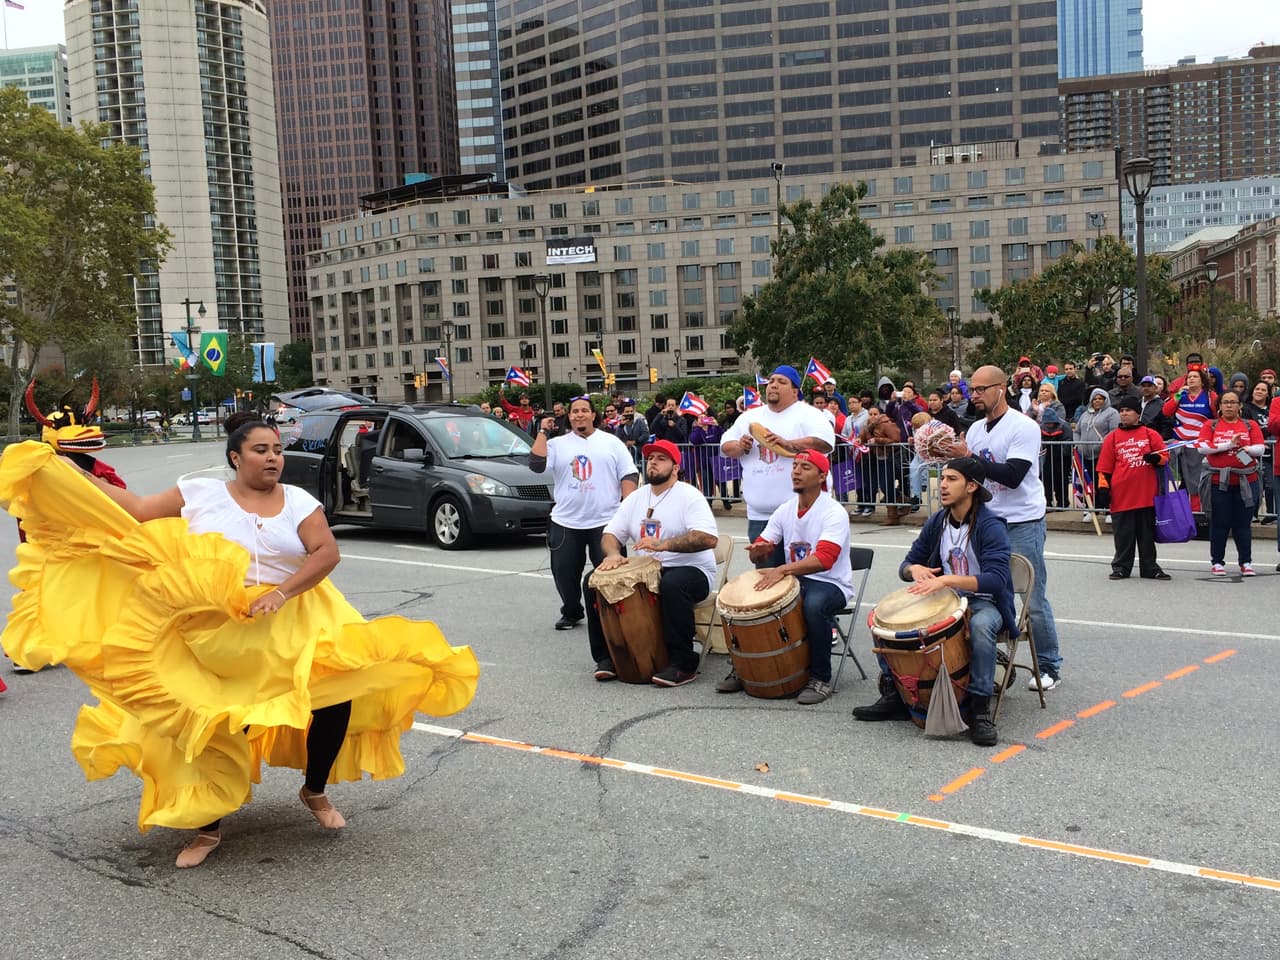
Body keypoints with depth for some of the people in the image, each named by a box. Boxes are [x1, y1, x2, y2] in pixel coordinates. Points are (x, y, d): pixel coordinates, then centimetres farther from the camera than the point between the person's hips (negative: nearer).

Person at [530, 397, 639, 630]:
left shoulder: (612, 442, 7)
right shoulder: (557, 444, 8)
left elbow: (628, 476, 3)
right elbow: (536, 465, -8)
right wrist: (543, 432, -5)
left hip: (605, 522, -1)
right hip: (565, 523, 2)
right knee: (564, 572, 7)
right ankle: (571, 613, 27)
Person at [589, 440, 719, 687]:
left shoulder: (688, 495, -8)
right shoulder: (635, 497, 12)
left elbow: (709, 538, -22)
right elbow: (611, 533, 9)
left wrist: (663, 544, -34)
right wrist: (613, 554, -16)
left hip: (690, 571, -6)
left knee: (672, 584, -39)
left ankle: (683, 665, -26)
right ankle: (608, 656, -1)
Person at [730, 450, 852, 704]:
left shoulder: (834, 513, -14)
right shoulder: (785, 510, 7)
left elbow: (824, 559, -29)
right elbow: (756, 553, 7)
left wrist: (782, 570, -39)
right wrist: (760, 549, -18)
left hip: (831, 584, -6)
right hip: (794, 580, 6)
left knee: (813, 605, -38)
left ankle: (820, 678, -19)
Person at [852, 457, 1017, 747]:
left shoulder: (990, 526, -16)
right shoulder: (936, 523, 4)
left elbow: (996, 579, -29)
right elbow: (907, 564, 11)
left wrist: (946, 580, -40)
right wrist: (915, 569, -14)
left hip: (983, 602, -6)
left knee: (980, 625, -41)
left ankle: (980, 708, -27)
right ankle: (894, 695, 0)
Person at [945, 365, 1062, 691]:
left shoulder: (1024, 427, -10)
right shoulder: (976, 429, 10)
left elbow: (1013, 475, -21)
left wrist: (969, 457, -23)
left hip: (1023, 523, -6)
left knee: (1033, 599, 0)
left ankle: (1050, 666, 13)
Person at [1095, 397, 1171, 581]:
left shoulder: (1151, 434, 6)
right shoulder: (1112, 437, 6)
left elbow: (1165, 456, 6)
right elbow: (1104, 467, 5)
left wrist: (1155, 458, -15)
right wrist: (1103, 487, -1)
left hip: (1147, 495, 0)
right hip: (1121, 496, 0)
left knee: (1147, 534, 8)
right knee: (1123, 535, 4)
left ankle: (1150, 568, 17)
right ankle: (1121, 567, 13)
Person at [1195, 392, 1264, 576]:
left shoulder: (1250, 425, 10)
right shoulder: (1210, 425, 6)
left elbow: (1260, 448, -2)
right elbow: (1202, 446, -9)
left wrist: (1246, 449, -23)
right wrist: (1229, 444, -16)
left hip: (1246, 481, 1)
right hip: (1218, 481, -1)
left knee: (1243, 523, 4)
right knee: (1219, 523, 3)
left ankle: (1246, 562, 11)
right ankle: (1217, 562, 11)